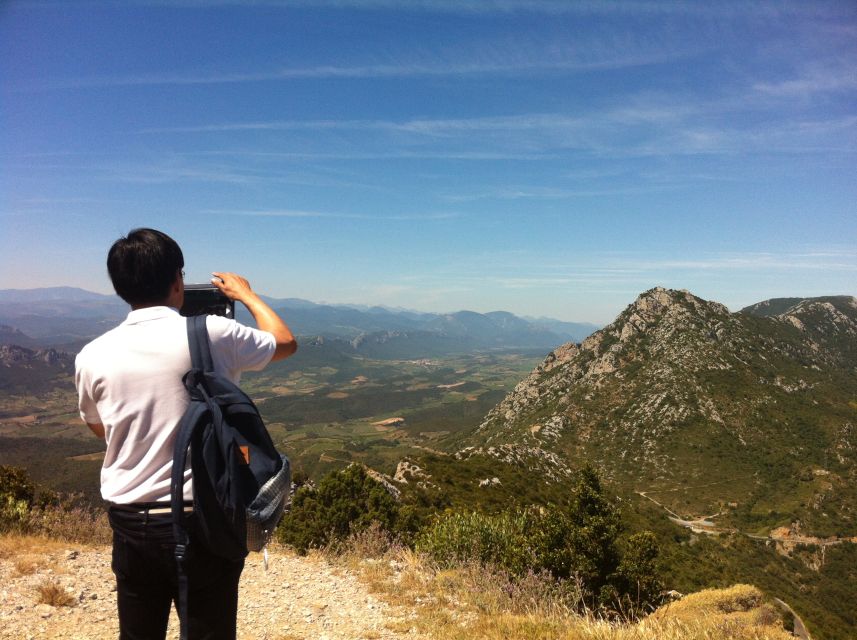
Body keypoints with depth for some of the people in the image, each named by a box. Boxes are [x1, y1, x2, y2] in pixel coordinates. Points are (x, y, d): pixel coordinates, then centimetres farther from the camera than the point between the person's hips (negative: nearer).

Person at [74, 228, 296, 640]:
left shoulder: (92, 356, -5)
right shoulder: (214, 335, -14)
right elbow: (285, 343, 6)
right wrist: (246, 294, 18)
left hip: (131, 524, 3)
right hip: (205, 520, -2)